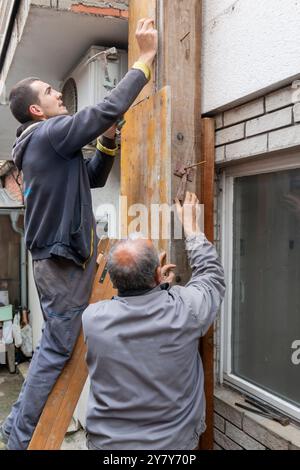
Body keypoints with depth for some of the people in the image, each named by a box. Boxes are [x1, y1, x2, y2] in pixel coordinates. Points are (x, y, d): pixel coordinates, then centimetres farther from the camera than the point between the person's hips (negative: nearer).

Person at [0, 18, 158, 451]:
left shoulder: (44, 143, 19)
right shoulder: (50, 133, -12)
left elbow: (94, 179, 23)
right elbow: (109, 109, -21)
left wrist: (107, 143, 7)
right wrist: (146, 58, -11)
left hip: (61, 256, 10)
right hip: (61, 260, -10)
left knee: (56, 343, 17)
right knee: (57, 348, -2)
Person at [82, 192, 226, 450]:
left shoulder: (91, 319, -20)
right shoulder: (185, 310, -23)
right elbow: (212, 273, -1)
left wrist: (153, 285, 14)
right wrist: (191, 227, 10)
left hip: (108, 442, 1)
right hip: (175, 442, 0)